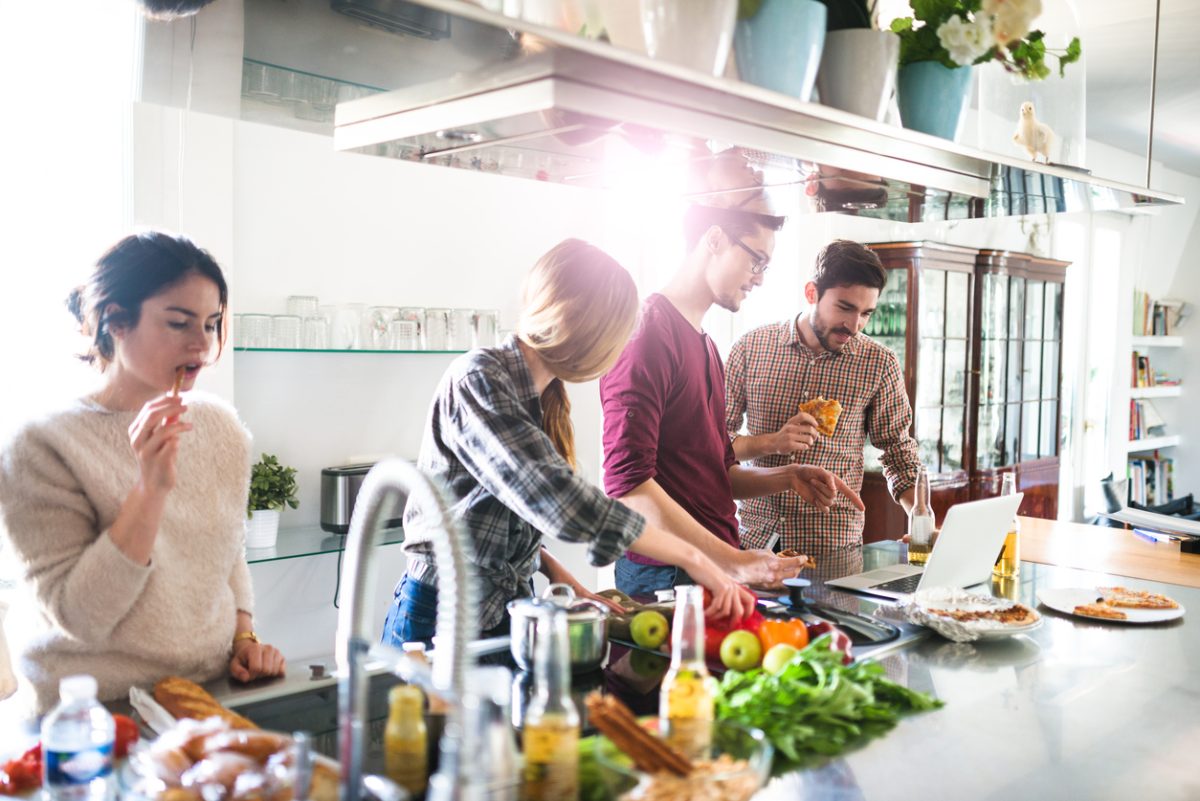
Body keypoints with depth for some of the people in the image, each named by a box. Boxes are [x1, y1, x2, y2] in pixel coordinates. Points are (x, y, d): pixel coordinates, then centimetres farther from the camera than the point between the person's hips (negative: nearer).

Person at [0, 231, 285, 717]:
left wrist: (244, 637, 2)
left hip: (213, 697, 2)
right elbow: (77, 618, -17)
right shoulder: (41, 446, -13)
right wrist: (151, 488, -24)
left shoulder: (222, 427, 3)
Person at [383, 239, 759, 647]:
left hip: (511, 609, 7)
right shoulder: (477, 380, -19)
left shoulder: (546, 396, 8)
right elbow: (560, 501, -29)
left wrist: (562, 578, -3)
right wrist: (692, 558, -24)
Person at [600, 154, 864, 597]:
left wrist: (786, 477, 7)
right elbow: (628, 484, -22)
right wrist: (733, 561, -22)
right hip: (666, 577, -8)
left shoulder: (705, 344, 17)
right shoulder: (647, 334, -14)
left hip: (716, 572, 9)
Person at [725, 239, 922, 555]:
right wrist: (771, 442, -16)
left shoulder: (879, 364, -3)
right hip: (754, 537, 1)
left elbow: (897, 447, 6)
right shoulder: (751, 348, -3)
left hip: (833, 545, 0)